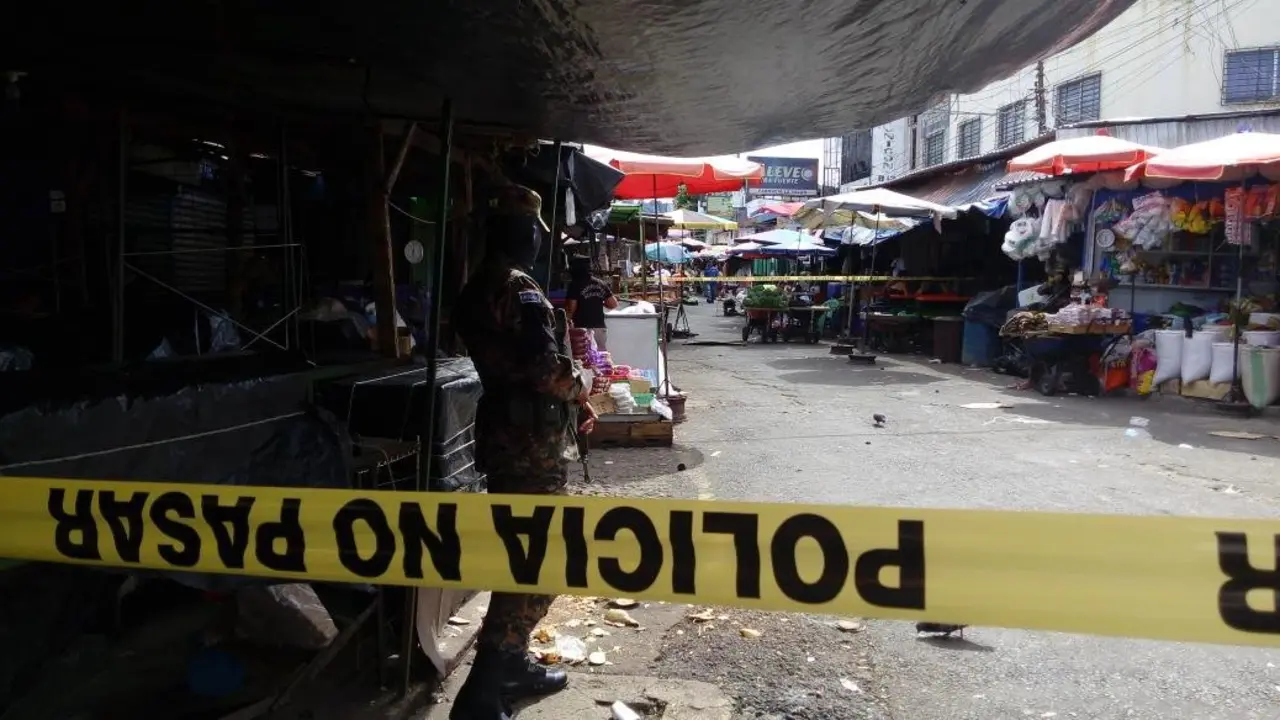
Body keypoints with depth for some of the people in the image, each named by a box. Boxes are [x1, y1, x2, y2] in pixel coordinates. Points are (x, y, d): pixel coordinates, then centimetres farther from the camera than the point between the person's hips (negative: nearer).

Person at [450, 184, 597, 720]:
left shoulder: (475, 289, 12)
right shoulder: (518, 288, -17)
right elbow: (547, 367, -25)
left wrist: (565, 389, 9)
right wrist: (579, 392, -5)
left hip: (503, 431, 10)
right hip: (533, 441, -10)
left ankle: (512, 664, 33)